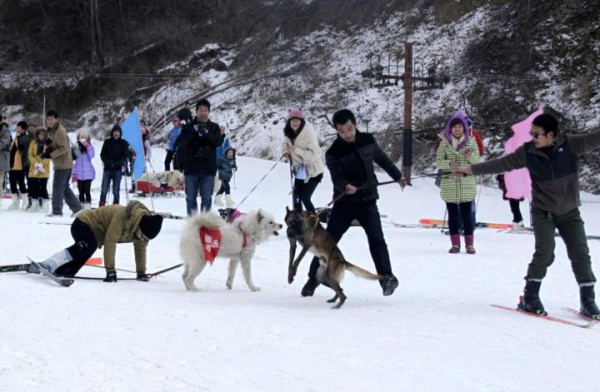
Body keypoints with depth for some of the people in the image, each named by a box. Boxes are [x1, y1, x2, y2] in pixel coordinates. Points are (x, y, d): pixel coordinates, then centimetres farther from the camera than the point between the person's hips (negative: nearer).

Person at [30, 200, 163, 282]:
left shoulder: (145, 227, -10)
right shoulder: (123, 216, -35)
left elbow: (141, 248, 5)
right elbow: (110, 241, -33)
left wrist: (141, 272, 7)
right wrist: (110, 270, -30)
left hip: (96, 234, 9)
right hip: (84, 224, -9)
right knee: (85, 248, -36)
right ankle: (47, 266, -38)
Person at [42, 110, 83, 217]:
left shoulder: (60, 131, -16)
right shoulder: (52, 130, 15)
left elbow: (64, 148, -22)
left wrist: (50, 155, -23)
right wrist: (49, 143, 0)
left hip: (63, 164, -10)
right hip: (63, 164, 10)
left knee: (57, 188, -3)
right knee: (65, 188, 14)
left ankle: (57, 211, 4)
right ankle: (77, 208, 18)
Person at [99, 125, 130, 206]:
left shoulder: (124, 143, 5)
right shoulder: (107, 142, 6)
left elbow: (126, 155, 1)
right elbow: (102, 154, 5)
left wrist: (118, 162, -15)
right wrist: (107, 162, -11)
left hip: (118, 169, 0)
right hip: (107, 169, 0)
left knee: (116, 190, 2)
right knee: (104, 189, -4)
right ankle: (101, 205, 3)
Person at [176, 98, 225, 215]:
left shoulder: (214, 127, 8)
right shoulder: (189, 127, 7)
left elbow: (219, 141, -7)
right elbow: (181, 142, -6)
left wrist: (206, 133, -21)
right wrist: (194, 131, -16)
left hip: (208, 168, 0)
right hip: (191, 167, 0)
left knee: (207, 197, 1)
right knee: (190, 197, 3)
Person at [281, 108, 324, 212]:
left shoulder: (309, 133, -23)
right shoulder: (289, 133, -3)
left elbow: (313, 154, -29)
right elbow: (285, 145, 16)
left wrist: (297, 150, -40)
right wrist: (286, 151, -8)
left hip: (313, 170, -7)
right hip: (299, 169, 7)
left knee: (305, 197, -11)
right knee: (296, 196, 8)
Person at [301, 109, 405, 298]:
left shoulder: (368, 141, 1)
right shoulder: (333, 153, -9)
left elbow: (382, 159, 18)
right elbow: (337, 178, -18)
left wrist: (397, 176, 30)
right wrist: (346, 186, -41)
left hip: (367, 200, 1)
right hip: (344, 201, -1)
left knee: (376, 239, -13)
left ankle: (387, 277, -6)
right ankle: (313, 278, 13)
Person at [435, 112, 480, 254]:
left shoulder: (471, 141, 4)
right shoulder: (445, 142, 4)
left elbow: (477, 161, 3)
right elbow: (438, 161, 2)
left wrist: (470, 156, -18)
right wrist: (449, 163, -18)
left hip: (467, 184, 0)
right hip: (449, 184, 1)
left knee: (467, 214, 0)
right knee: (453, 214, 4)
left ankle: (469, 243, 7)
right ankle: (455, 244, 10)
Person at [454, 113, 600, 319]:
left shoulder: (570, 145, -13)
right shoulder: (528, 152, -10)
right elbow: (501, 163, -3)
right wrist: (471, 169, -3)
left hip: (570, 212, 1)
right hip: (543, 211, -1)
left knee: (580, 254, -2)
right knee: (544, 252, -16)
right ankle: (530, 297, -6)